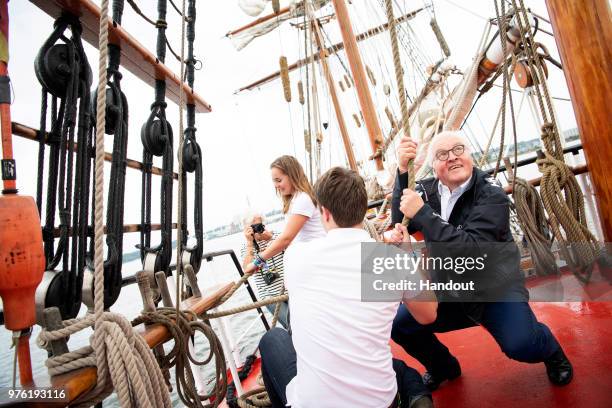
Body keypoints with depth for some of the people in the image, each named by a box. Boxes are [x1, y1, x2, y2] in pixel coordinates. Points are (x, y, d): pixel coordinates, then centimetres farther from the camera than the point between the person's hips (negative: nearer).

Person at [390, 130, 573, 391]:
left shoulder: (491, 194, -16)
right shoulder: (428, 190, -3)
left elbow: (473, 249, -29)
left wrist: (422, 213, -35)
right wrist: (402, 171, -27)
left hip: (494, 288, -3)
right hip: (448, 292, 4)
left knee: (520, 345, -27)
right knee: (398, 324, -9)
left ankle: (552, 352, 14)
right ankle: (443, 367, 24)